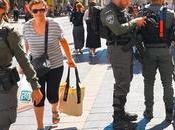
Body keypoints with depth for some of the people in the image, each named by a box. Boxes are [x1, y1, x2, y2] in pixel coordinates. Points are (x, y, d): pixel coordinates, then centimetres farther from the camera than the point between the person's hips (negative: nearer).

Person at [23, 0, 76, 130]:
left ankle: (55, 110, 46)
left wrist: (70, 58, 5)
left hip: (55, 66, -1)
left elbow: (63, 42, 2)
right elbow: (25, 46, 7)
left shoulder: (54, 25, -14)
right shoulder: (27, 27, -8)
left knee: (52, 95, 10)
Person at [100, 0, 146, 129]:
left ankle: (121, 112, 30)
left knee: (126, 80, 17)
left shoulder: (123, 10, 13)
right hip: (117, 49, -10)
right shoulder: (108, 11, -15)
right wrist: (134, 22, -17)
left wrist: (137, 23, 2)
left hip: (127, 48, 10)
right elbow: (118, 29, -27)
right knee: (122, 84, -8)